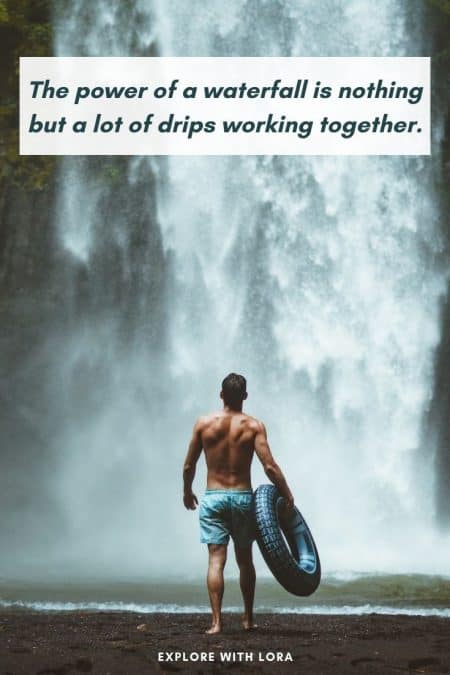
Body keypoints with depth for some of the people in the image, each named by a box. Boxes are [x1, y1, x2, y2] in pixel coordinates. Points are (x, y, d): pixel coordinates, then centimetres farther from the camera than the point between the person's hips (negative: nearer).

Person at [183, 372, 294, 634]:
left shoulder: (204, 423, -2)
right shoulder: (253, 426, -5)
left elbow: (188, 466, 3)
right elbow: (270, 466, -12)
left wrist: (187, 492, 20)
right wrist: (287, 495, -1)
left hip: (213, 497, 0)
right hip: (243, 496, 0)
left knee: (216, 560, -3)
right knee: (245, 559, 15)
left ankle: (217, 621, -13)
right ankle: (248, 618, 23)